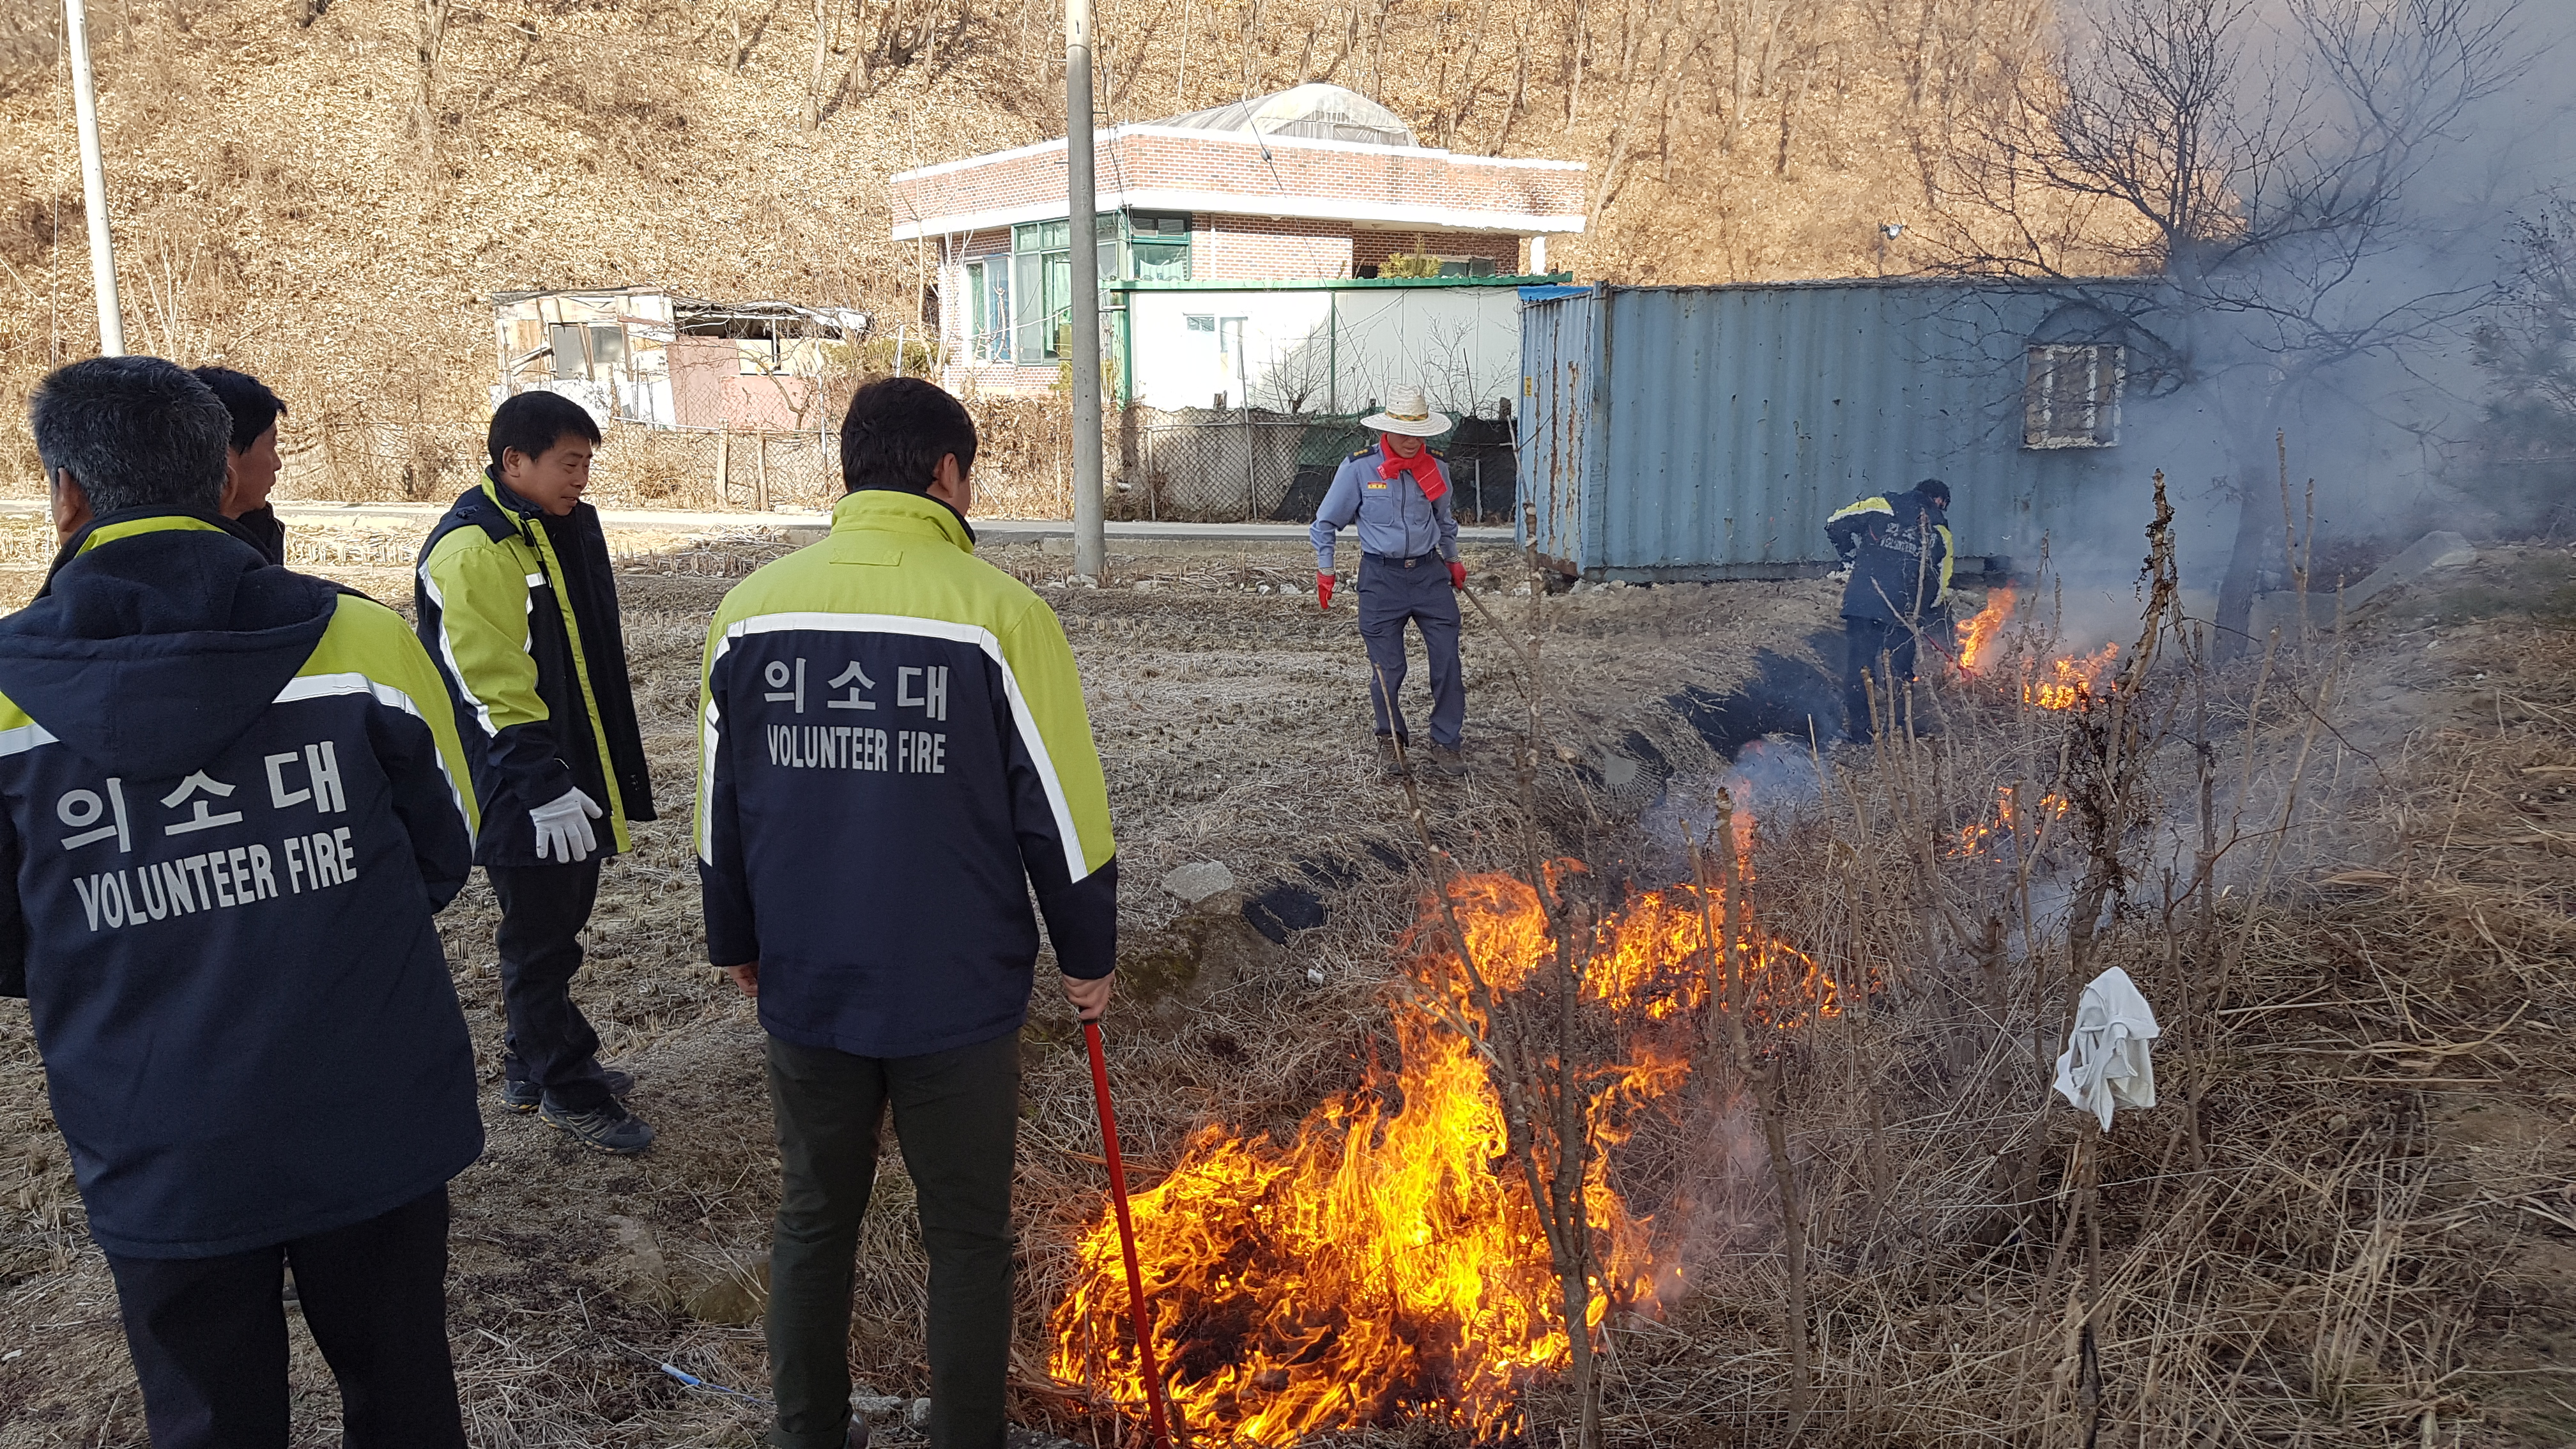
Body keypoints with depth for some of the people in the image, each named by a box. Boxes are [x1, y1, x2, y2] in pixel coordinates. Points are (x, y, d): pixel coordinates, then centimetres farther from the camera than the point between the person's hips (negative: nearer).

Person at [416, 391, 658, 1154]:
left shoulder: (569, 528, 11)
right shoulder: (470, 550, -18)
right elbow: (488, 687, -22)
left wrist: (615, 770, 23)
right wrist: (544, 784, -23)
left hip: (575, 777, 9)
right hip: (520, 794, -9)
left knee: (556, 927, 19)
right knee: (541, 940, 3)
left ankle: (535, 1063, 34)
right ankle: (567, 1088, 16)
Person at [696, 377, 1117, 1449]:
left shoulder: (751, 607, -1)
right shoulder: (1000, 613, -14)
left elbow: (720, 810, 8)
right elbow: (1062, 812, -9)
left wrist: (737, 943, 22)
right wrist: (1089, 956, 5)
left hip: (806, 989, 4)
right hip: (960, 992, -3)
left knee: (813, 1222, 20)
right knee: (967, 1239, 13)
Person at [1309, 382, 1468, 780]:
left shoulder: (1434, 468, 3)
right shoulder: (1358, 468, -8)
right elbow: (1326, 523, 3)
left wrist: (1453, 561, 28)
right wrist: (1324, 571, 1)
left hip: (1429, 573, 3)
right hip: (1381, 578, -3)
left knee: (1448, 663, -2)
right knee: (1387, 668, 1)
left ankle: (1445, 744, 11)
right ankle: (1391, 742, 21)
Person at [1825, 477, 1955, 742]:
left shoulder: (1882, 506, 8)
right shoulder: (1941, 532, 12)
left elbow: (1836, 524, 3)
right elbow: (1940, 587, 11)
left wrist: (1850, 559, 16)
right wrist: (1924, 620, 23)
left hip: (1863, 601, -1)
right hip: (1904, 611, 1)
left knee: (1858, 668, 7)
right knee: (1899, 674, 12)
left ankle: (1859, 733, 9)